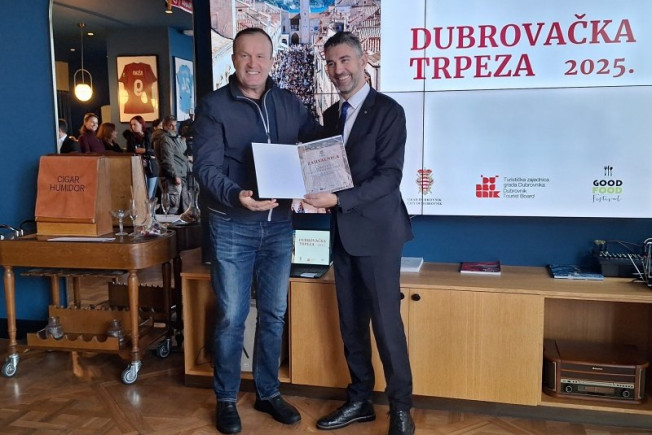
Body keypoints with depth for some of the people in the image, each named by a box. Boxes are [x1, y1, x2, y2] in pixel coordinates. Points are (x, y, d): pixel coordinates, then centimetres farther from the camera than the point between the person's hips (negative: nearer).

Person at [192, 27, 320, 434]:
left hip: (279, 223, 4)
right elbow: (206, 167, -13)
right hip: (233, 226, -4)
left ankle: (268, 393, 30)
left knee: (274, 313, 13)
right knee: (231, 317, 4)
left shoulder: (289, 103, 6)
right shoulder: (214, 106, -5)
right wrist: (236, 197, -32)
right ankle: (227, 399, 23)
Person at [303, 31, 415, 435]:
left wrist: (338, 199, -25)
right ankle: (360, 399, 26)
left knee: (386, 321, 0)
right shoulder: (331, 115, 13)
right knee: (351, 322, 12)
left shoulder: (388, 110, -9)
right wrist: (316, 192, -5)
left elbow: (389, 176, -16)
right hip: (343, 231, 7)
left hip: (377, 229, -6)